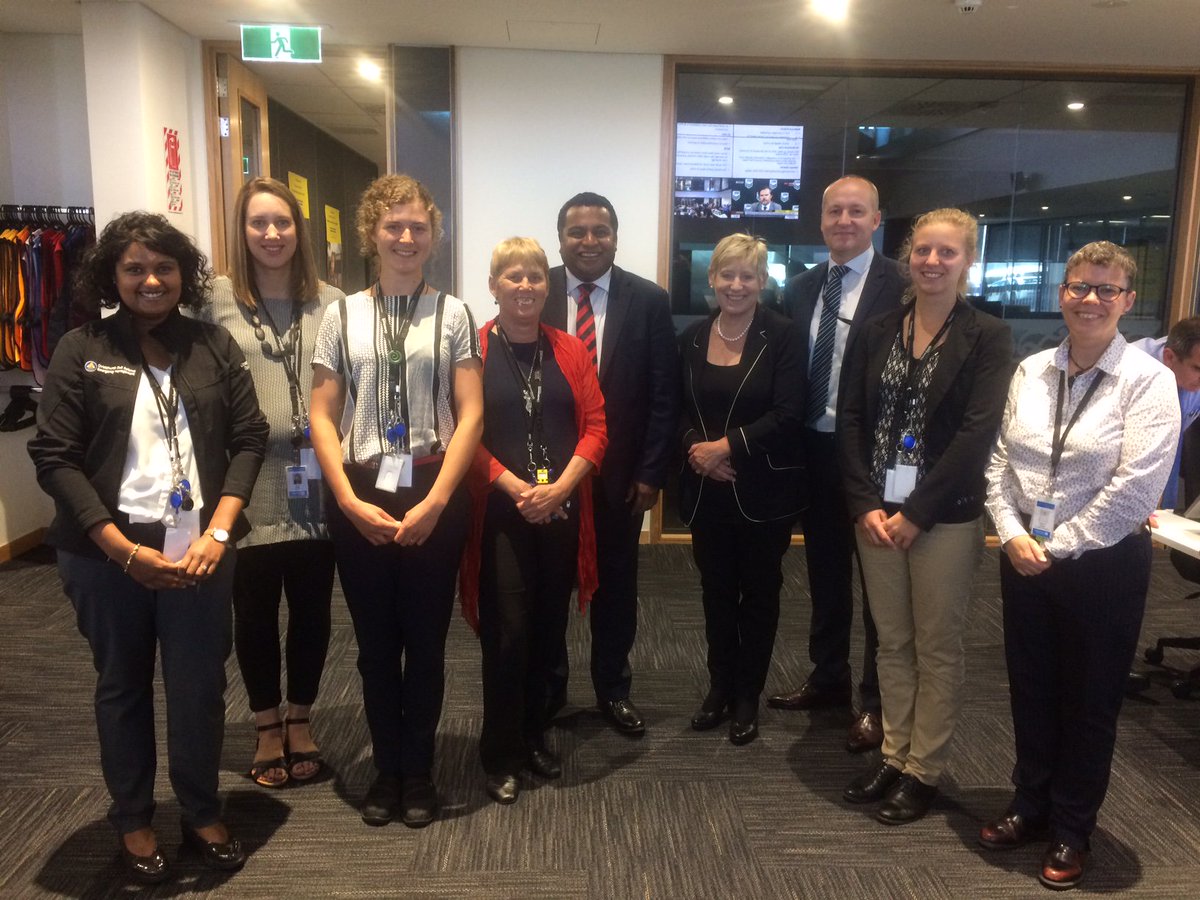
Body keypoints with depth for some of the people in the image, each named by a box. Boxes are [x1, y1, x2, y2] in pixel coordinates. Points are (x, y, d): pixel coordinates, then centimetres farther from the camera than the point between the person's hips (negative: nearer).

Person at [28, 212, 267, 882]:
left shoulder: (215, 346, 3)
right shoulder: (80, 352, 0)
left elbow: (249, 440, 1)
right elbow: (55, 458, -5)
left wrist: (217, 532, -10)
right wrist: (124, 550, -13)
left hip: (199, 548, 1)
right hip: (107, 555, 0)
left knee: (201, 687, 7)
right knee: (123, 687, 15)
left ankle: (203, 814, 30)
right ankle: (134, 821, 35)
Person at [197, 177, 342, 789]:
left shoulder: (330, 302, 4)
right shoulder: (217, 298, -1)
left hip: (316, 486, 1)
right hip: (246, 486, -1)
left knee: (312, 608, 12)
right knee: (254, 612, 12)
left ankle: (299, 721, 33)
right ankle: (267, 728, 33)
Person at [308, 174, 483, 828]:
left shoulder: (453, 314, 0)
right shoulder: (341, 316, 5)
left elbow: (470, 414, -4)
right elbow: (322, 417, 3)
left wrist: (433, 503, -11)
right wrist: (351, 502, -7)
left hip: (434, 497, -1)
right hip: (359, 497, 2)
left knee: (426, 641, 10)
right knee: (375, 644, 12)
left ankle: (418, 772, 29)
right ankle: (386, 769, 31)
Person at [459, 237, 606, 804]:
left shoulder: (570, 351, 7)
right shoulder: (473, 350, -3)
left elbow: (595, 426, 2)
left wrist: (559, 488, -12)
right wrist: (516, 488, -16)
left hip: (561, 511, 4)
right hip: (499, 512, -3)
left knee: (548, 629, 12)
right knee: (507, 632, -1)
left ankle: (534, 737, 31)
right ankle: (501, 757, 16)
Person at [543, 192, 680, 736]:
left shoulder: (649, 300, -3)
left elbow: (664, 394, -3)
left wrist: (650, 472, -6)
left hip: (619, 471, 0)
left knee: (615, 584, 14)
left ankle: (613, 689, 33)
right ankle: (546, 686, 34)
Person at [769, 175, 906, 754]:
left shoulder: (900, 285, -10)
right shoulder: (800, 289, 8)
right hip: (814, 452, 6)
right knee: (824, 575, 18)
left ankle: (876, 701, 23)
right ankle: (828, 678, 36)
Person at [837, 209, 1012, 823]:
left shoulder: (987, 338, -4)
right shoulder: (876, 333, 8)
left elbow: (977, 432, -11)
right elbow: (850, 420, 4)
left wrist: (916, 513, -15)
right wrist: (865, 505, -7)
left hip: (946, 517, -3)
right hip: (876, 513, 4)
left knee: (937, 648, 8)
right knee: (892, 643, 14)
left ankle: (924, 770, 23)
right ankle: (894, 755, 28)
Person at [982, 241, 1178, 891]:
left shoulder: (1146, 380, -10)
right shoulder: (1030, 372, 4)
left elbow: (1136, 486, -17)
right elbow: (1001, 460, 4)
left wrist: (1058, 546, -14)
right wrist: (1014, 534, -9)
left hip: (1103, 563, -4)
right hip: (1025, 559, 4)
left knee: (1089, 702, 12)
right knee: (1030, 689, 17)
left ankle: (1071, 830, 33)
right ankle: (1030, 805, 39)